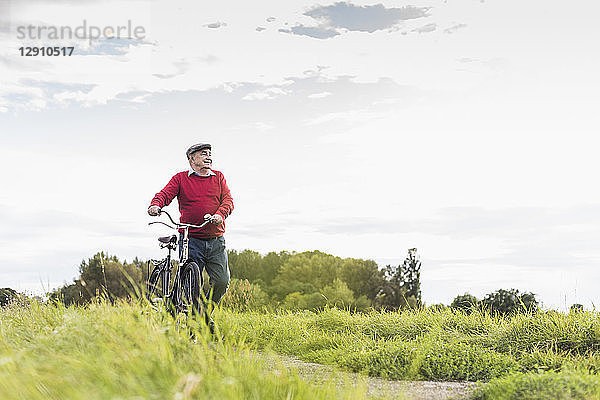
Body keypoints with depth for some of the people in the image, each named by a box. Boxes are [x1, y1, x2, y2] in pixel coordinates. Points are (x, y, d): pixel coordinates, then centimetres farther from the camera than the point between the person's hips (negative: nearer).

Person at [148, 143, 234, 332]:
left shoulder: (218, 177, 14)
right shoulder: (181, 178, 7)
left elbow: (227, 199, 3)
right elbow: (165, 194, -5)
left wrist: (220, 214, -18)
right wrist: (155, 205, -29)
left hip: (216, 241, 3)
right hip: (190, 240, -2)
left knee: (222, 281, -8)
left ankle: (206, 312, 17)